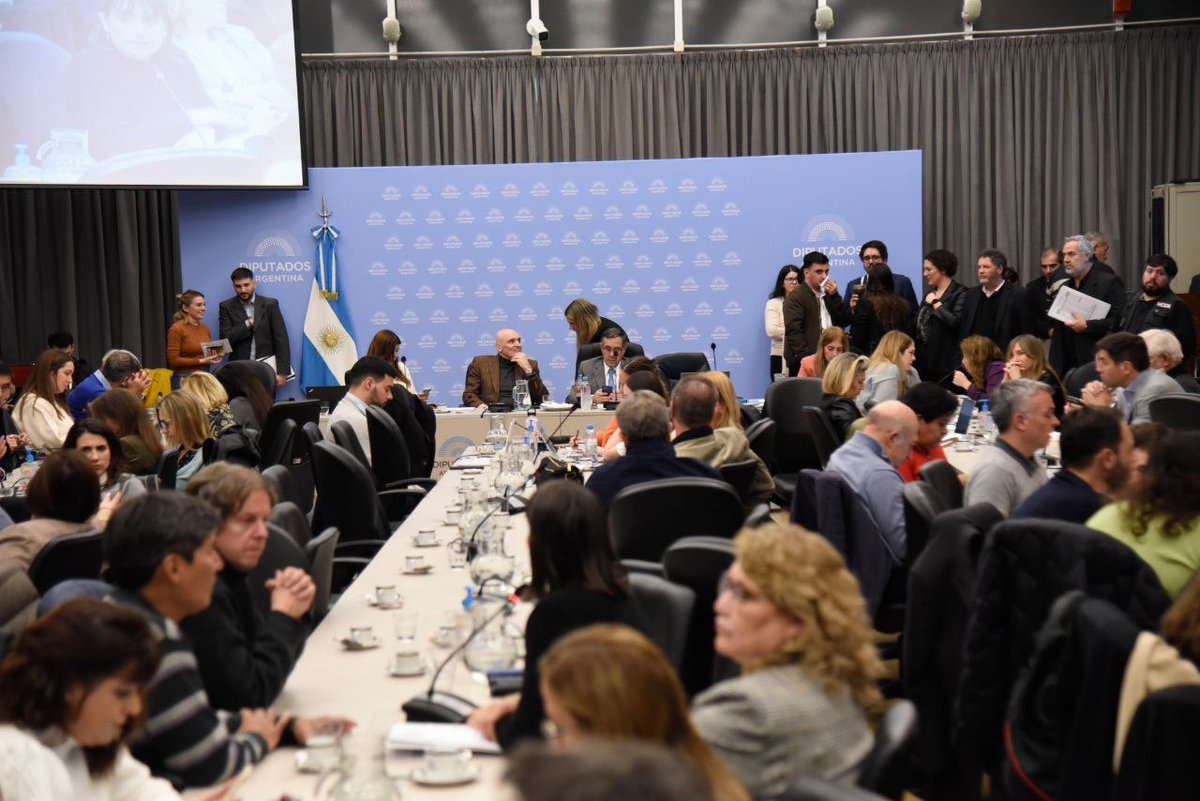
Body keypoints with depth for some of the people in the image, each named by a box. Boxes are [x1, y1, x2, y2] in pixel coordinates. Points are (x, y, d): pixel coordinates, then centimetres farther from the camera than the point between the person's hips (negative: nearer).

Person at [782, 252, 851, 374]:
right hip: (804, 362, -6)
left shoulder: (828, 294, 20)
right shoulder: (795, 297, -3)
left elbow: (845, 321, 11)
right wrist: (806, 357, -21)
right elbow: (793, 331, -13)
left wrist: (835, 296, 0)